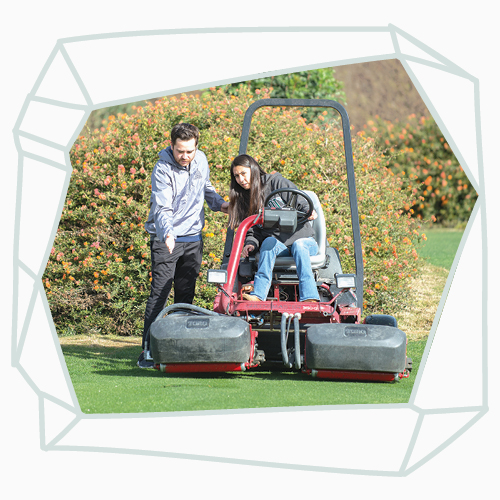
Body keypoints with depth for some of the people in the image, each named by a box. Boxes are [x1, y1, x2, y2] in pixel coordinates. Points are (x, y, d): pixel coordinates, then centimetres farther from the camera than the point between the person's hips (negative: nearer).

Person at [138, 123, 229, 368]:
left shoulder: (201, 160, 3)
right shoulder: (163, 170, -17)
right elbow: (162, 208, -25)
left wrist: (220, 203, 6)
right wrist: (167, 234, -41)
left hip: (193, 237, 6)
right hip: (166, 239, -6)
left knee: (186, 294, 8)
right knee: (160, 292, -10)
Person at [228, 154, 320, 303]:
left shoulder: (276, 182, 2)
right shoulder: (243, 199, 15)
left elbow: (301, 203, -4)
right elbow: (252, 230, 9)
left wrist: (309, 212, -26)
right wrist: (250, 244, -13)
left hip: (302, 239, -2)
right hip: (277, 245, 2)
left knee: (298, 246, -36)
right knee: (269, 241, -32)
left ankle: (309, 298, -54)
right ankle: (258, 295, -52)